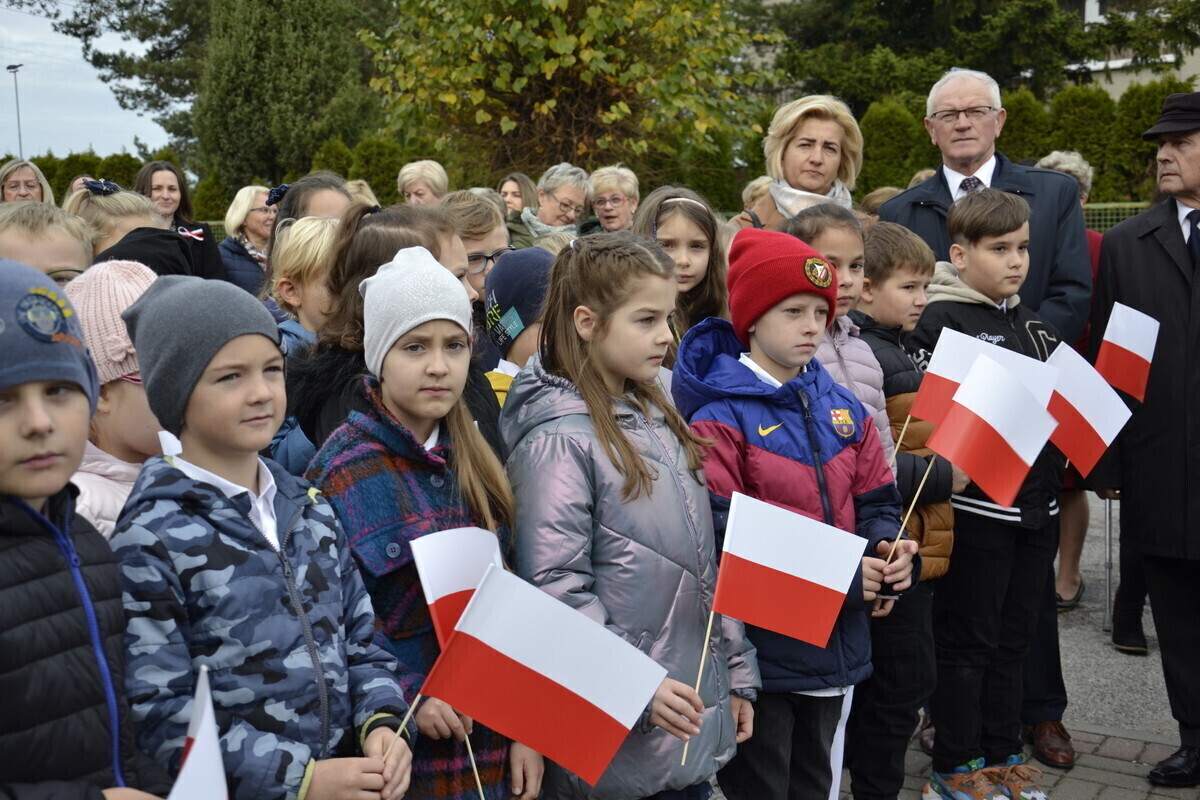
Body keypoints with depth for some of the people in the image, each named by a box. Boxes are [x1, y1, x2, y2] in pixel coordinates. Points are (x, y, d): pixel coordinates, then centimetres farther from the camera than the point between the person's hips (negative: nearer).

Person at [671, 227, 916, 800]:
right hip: (760, 649, -6)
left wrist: (889, 550, -11)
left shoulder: (842, 408, 7)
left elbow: (876, 501, 12)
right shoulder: (721, 416, -14)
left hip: (836, 646, 7)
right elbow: (718, 536, -22)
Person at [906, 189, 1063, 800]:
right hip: (977, 507, -7)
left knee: (1013, 637, 15)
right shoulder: (939, 324, -9)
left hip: (1037, 505, 7)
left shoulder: (1034, 326, 14)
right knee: (967, 639, 4)